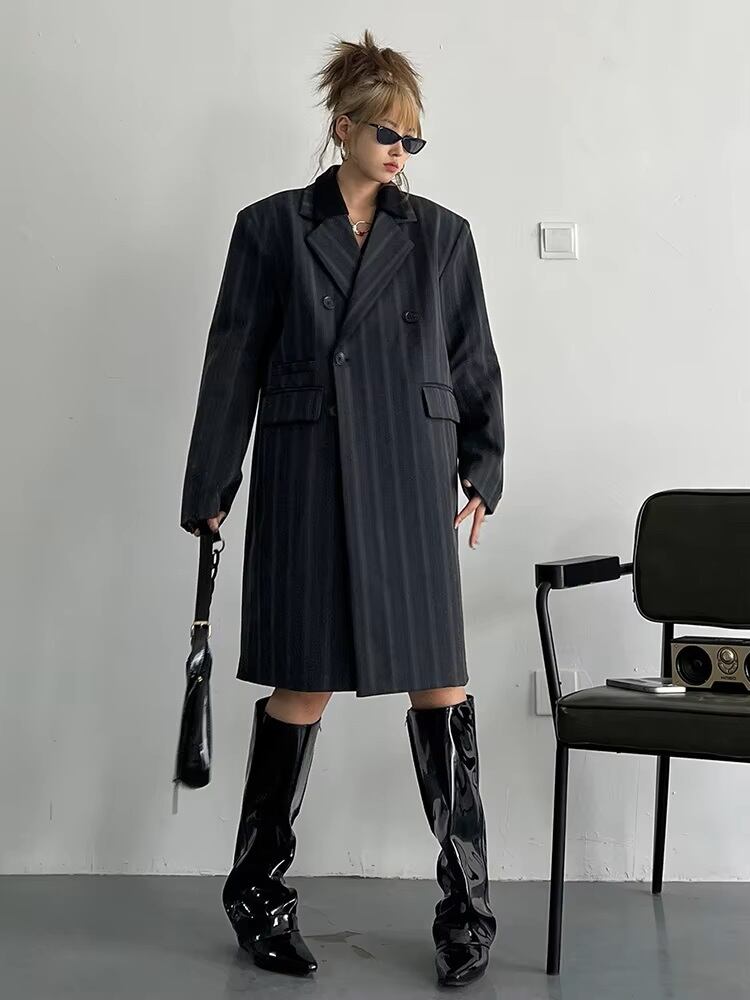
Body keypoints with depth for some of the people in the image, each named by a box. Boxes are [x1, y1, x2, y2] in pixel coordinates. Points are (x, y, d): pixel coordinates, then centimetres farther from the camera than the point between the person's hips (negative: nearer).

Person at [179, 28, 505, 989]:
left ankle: (467, 902, 13)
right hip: (307, 480, -2)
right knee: (303, 686, 2)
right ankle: (257, 890, 21)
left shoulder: (443, 234, 10)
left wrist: (482, 473, 8)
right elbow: (232, 367, 3)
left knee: (439, 683, 0)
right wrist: (210, 492, 2)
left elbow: (474, 366, 13)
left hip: (410, 482, 2)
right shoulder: (271, 227, 4)